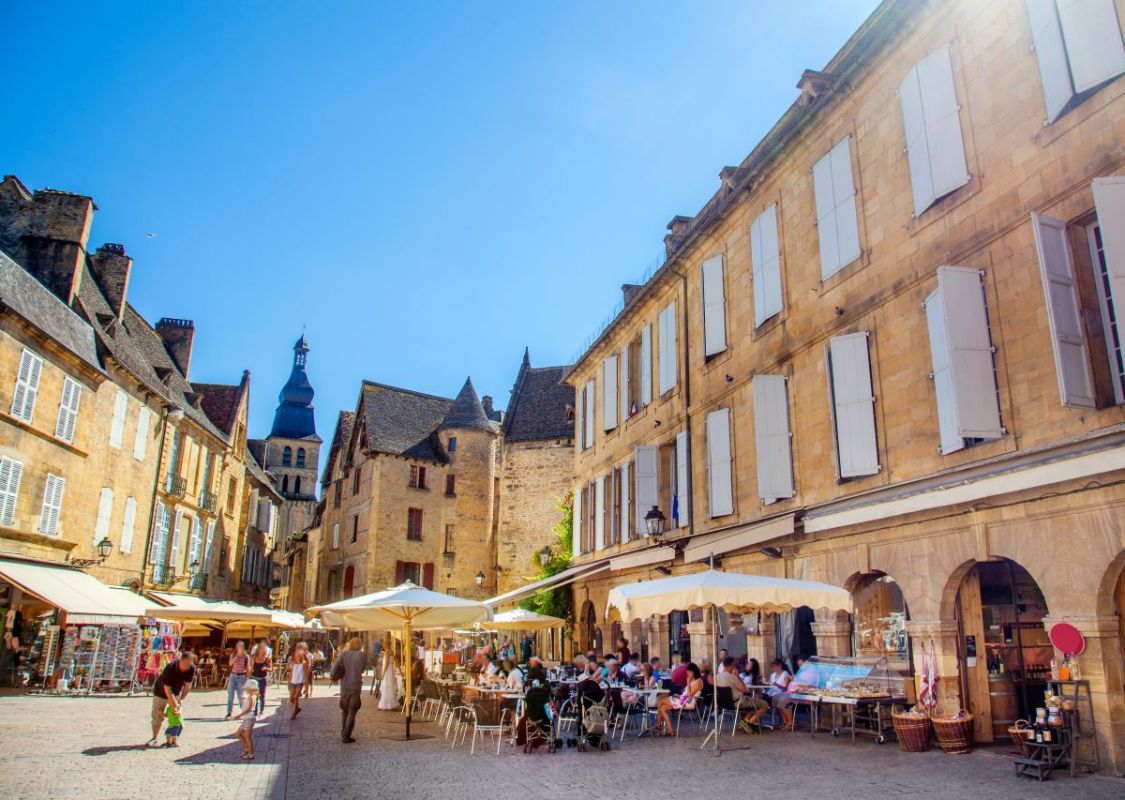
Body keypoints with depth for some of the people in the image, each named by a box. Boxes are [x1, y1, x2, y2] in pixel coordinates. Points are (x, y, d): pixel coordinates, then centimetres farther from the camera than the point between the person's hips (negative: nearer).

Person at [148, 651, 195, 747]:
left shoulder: (191, 668, -26)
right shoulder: (171, 668, -38)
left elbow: (187, 685, -13)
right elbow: (167, 689, -32)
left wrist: (181, 699, -22)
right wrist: (174, 704, -32)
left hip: (176, 693, 4)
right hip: (161, 692, -3)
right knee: (157, 716, 1)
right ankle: (154, 738, 19)